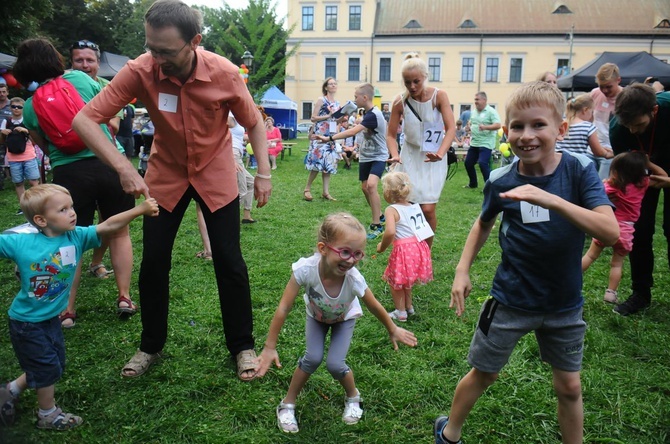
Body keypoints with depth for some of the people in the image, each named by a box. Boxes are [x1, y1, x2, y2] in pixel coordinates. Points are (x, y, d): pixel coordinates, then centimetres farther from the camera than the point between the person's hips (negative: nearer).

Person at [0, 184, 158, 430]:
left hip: (51, 318, 6)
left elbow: (108, 225, -22)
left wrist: (140, 209, -31)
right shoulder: (20, 243, -22)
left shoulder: (76, 237, -14)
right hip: (26, 322, -6)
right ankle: (48, 415, 31)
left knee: (55, 365, 20)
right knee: (47, 368, 7)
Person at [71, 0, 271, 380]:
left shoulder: (225, 74, -22)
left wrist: (264, 173, -11)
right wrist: (124, 167, -33)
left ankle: (243, 345, 18)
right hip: (165, 175, 1)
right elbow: (85, 119, -22)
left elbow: (254, 123, -6)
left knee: (229, 261, 0)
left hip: (216, 175, -1)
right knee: (153, 262, 5)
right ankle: (151, 346, 26)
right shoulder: (140, 71, -22)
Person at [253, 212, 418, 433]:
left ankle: (353, 397, 22)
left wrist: (393, 331, -2)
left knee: (335, 365, -12)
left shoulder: (354, 279, -40)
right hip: (316, 315, 1)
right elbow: (283, 309, -32)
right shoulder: (305, 269, -42)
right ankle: (287, 404, 8)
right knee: (313, 358, -16)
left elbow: (375, 308, -19)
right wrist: (269, 347, -24)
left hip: (344, 318, 0)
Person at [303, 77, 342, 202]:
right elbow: (313, 118, -10)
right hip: (320, 136, -6)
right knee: (318, 162, -10)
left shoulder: (337, 103, 14)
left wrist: (342, 117, 1)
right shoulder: (321, 100, -5)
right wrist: (328, 115, -16)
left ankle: (326, 192, 8)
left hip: (331, 136, 7)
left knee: (328, 164, 4)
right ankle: (307, 189, 3)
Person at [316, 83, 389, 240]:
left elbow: (352, 132, -33)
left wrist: (330, 138, -34)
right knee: (364, 187, 11)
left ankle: (377, 226, -19)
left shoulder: (373, 115, -24)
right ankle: (379, 217, 30)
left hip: (378, 157, -10)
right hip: (366, 156, 10)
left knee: (371, 185, -26)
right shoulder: (367, 112, 7)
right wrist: (361, 149, 14)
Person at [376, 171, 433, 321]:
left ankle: (401, 312, 22)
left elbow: (390, 232, -26)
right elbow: (426, 229, 13)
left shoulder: (391, 210, -12)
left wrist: (382, 246, -10)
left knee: (395, 281, 16)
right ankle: (409, 306, 40)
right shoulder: (415, 206, 9)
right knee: (405, 279, 28)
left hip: (403, 250, -7)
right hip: (419, 248, 7)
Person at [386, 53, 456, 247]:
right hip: (410, 157, 2)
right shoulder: (400, 101, -7)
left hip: (433, 160, -2)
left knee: (428, 209, -9)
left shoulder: (439, 96, -12)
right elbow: (391, 135, -2)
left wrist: (440, 153, -34)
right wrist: (395, 155, -22)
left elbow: (451, 128, -17)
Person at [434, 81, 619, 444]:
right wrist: (462, 270, 0)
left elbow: (610, 232, -29)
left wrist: (549, 199, -41)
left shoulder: (578, 170, -16)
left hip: (564, 304, 0)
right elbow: (484, 224, 8)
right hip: (511, 300, 0)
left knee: (569, 386, 15)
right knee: (483, 374, 15)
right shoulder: (500, 180, -12)